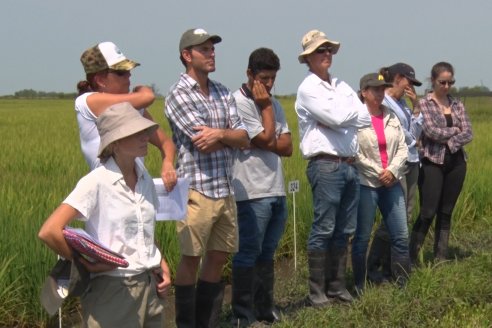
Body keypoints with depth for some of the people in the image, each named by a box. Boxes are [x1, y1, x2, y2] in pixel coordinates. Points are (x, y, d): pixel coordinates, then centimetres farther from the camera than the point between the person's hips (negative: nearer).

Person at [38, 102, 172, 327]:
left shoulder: (145, 179, 6)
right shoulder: (97, 182, -13)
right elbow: (49, 232, -21)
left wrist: (161, 264, 3)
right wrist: (88, 266, -14)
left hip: (151, 286, 6)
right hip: (113, 289, -6)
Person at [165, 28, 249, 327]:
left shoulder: (223, 93, 12)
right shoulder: (178, 95, -8)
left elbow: (245, 139, 4)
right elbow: (203, 144, -17)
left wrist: (219, 135, -14)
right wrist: (230, 137, -1)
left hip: (226, 190, 7)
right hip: (197, 190, -7)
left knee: (218, 258, 13)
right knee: (191, 259, 1)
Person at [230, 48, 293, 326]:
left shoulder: (274, 103, 15)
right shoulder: (239, 102, -9)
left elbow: (287, 147, 7)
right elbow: (267, 139, -13)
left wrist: (267, 143, -10)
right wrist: (266, 108, -4)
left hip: (277, 191, 7)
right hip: (252, 192, -7)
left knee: (267, 254, 14)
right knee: (249, 254, -2)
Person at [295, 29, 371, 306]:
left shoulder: (342, 86, 18)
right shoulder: (308, 88, -4)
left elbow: (366, 118, 6)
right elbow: (337, 118, -17)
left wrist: (338, 118, -7)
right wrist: (351, 113, 2)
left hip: (350, 165, 7)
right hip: (326, 165, -7)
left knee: (344, 230, 10)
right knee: (323, 230, -5)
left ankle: (337, 286, 19)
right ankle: (317, 291, 1)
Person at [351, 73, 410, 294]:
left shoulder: (391, 117, 9)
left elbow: (402, 148, 6)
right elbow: (354, 154, -14)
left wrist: (392, 171, -10)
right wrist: (378, 173, -13)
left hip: (392, 183, 5)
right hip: (366, 184, -5)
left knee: (401, 235, 4)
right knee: (362, 237, 3)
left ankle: (403, 283, 14)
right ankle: (359, 286, 13)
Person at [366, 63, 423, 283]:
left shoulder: (402, 102, 17)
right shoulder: (382, 101, -8)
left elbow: (415, 134, 13)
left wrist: (416, 107, 6)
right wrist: (411, 140, -1)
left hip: (411, 163, 9)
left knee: (405, 217, 7)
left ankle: (389, 267, 14)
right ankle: (372, 269, -2)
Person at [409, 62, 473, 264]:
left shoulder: (457, 105, 11)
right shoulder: (423, 104, -3)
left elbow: (468, 134, 2)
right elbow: (432, 132, -16)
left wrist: (449, 143, -13)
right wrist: (454, 130, -4)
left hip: (456, 163, 5)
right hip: (432, 163, -5)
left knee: (446, 213, 9)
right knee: (428, 213, -8)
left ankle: (441, 258, 16)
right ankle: (411, 258, 0)